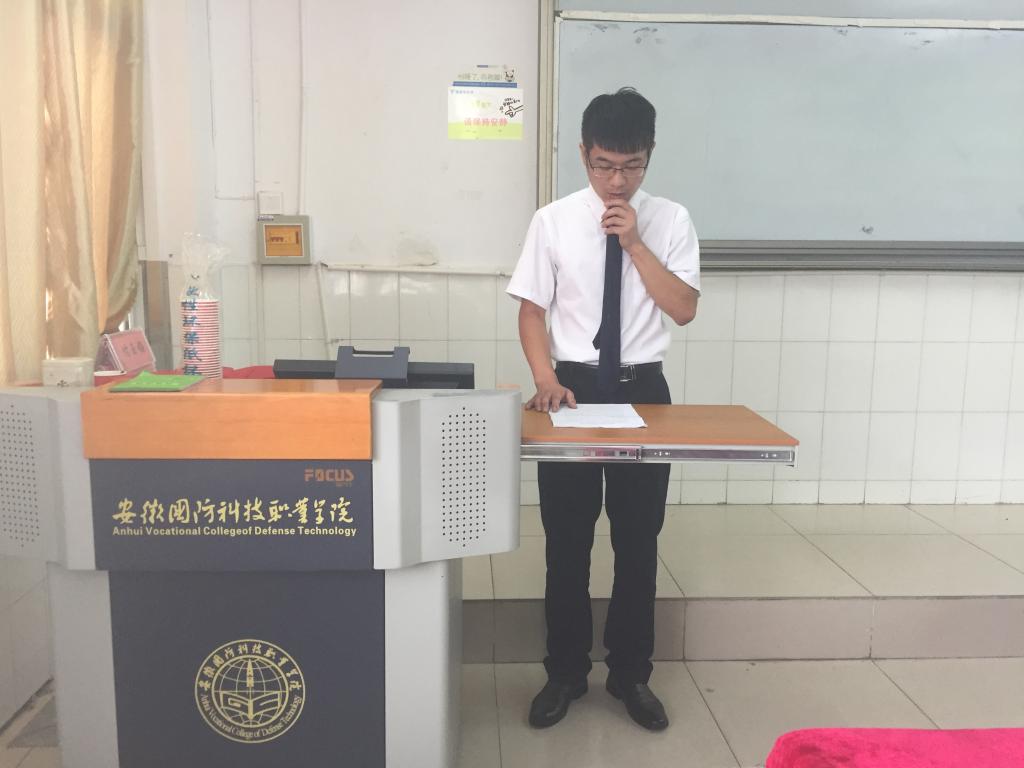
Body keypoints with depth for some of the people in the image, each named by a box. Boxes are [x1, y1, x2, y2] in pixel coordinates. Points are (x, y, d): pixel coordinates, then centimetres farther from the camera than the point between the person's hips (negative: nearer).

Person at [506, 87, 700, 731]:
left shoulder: (670, 220, 0)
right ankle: (566, 672, 28)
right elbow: (532, 310, -2)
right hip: (574, 387, 0)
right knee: (567, 541, 9)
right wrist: (546, 378, -17)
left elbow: (684, 309, -8)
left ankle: (631, 672, 31)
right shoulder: (554, 221, -3)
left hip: (643, 390, 1)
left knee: (639, 540, 11)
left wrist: (634, 243, -16)